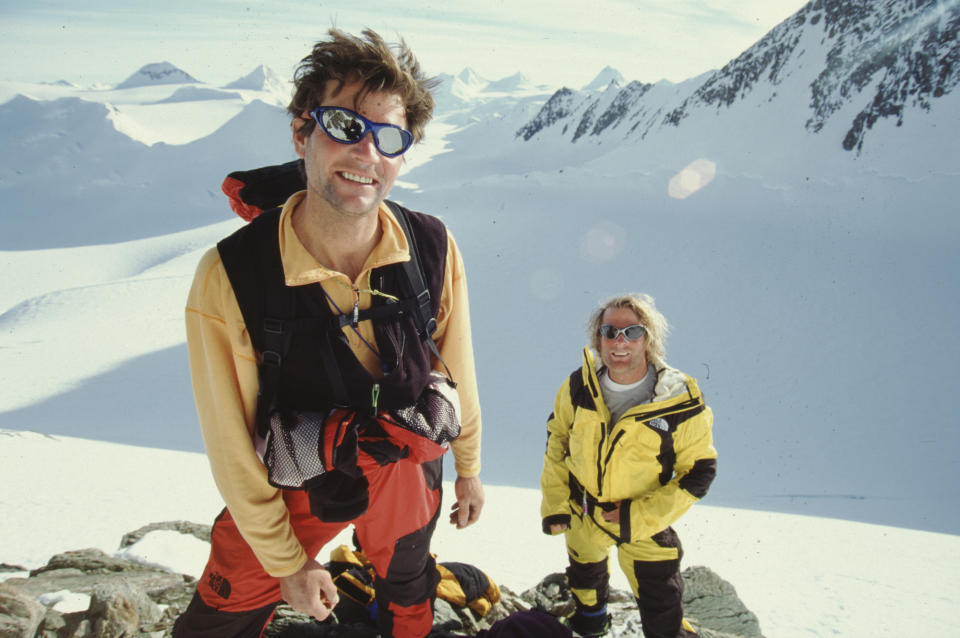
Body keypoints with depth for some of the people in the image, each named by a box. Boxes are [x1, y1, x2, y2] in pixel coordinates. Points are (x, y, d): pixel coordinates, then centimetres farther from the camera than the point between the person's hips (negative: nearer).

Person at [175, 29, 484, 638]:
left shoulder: (435, 249, -21)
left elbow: (457, 370, -4)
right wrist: (287, 561, -9)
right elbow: (232, 443, -17)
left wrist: (468, 467, 8)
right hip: (291, 488, -2)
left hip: (409, 471, 3)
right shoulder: (229, 275, -27)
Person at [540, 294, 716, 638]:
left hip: (644, 523, -3)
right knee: (585, 574, 32)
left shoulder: (681, 403, -25)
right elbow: (556, 438, 0)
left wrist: (640, 516, -22)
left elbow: (699, 472, -16)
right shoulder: (579, 386, -16)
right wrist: (554, 502, -4)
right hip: (580, 514, 4)